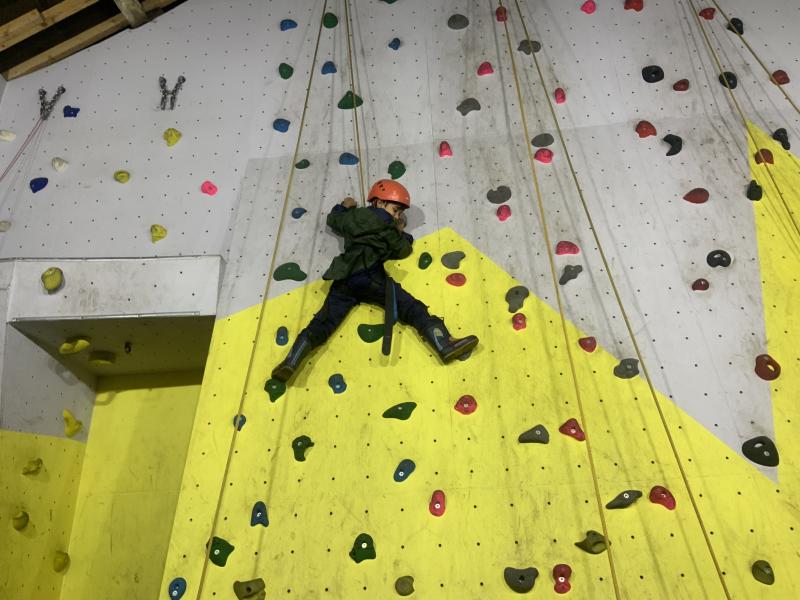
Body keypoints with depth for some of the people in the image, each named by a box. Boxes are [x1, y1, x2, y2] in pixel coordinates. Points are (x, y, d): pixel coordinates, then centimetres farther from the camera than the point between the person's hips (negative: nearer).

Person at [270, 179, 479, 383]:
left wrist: (344, 207, 64)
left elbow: (333, 219, 46)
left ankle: (291, 362, -21)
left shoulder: (352, 217, 27)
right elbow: (403, 251, 15)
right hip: (370, 277, -5)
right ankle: (444, 344, -24)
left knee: (323, 322, -5)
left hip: (344, 279, 5)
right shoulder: (384, 222, 11)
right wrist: (401, 232, 34)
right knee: (413, 309, -10)